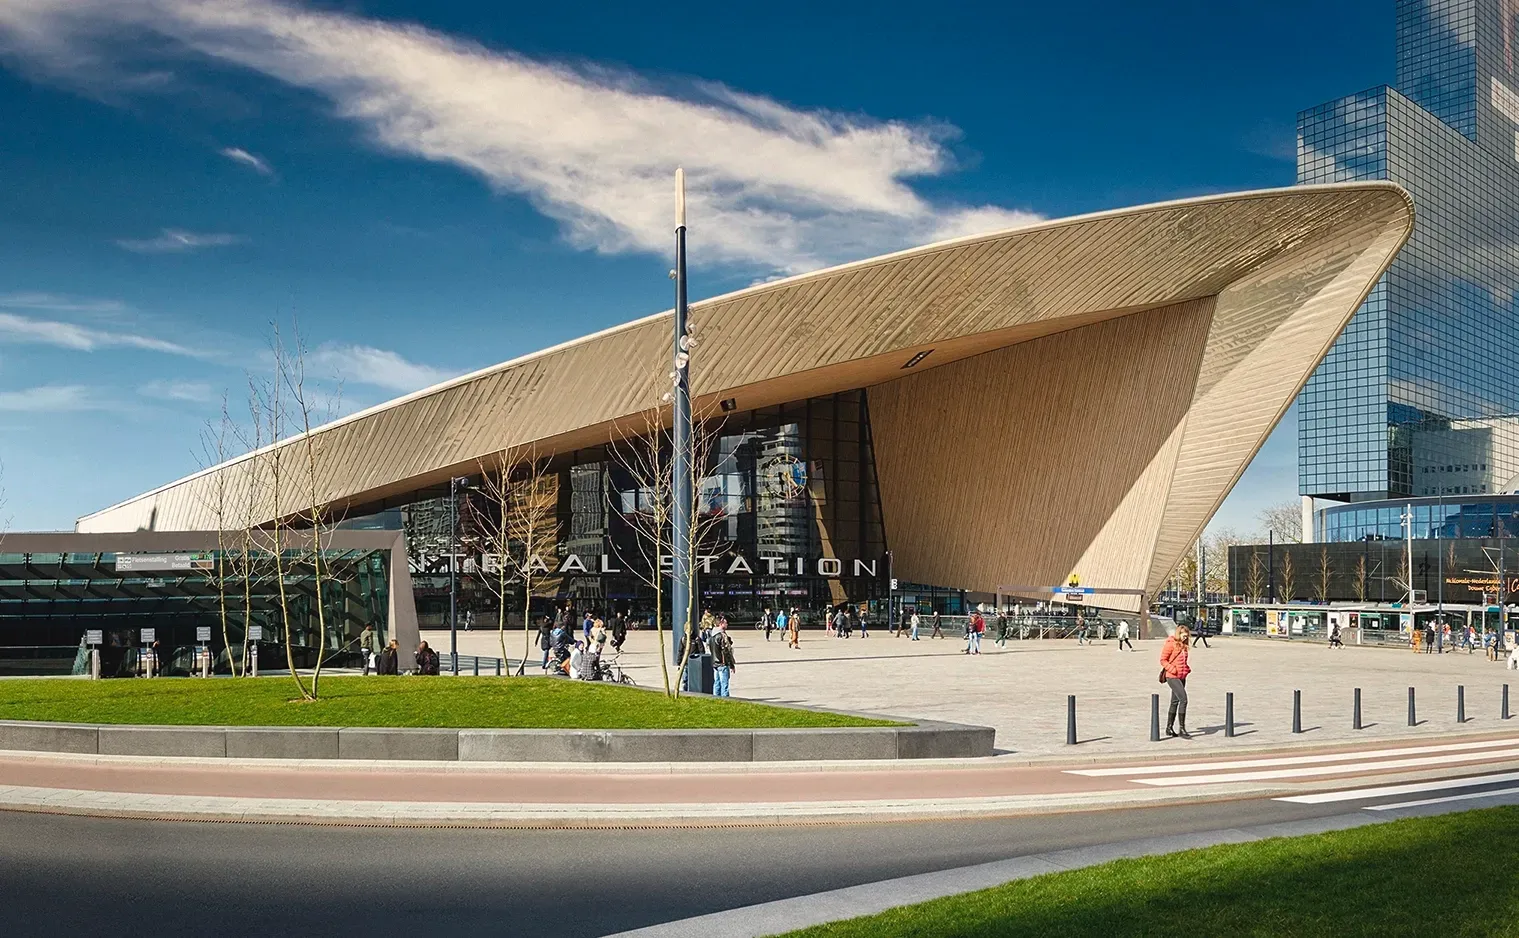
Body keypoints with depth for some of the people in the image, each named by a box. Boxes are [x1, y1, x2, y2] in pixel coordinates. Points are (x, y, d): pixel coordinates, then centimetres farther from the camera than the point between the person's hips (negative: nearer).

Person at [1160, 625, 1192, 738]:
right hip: (1172, 677, -8)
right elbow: (1163, 660, -11)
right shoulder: (1170, 644, -11)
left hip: (1182, 677, 8)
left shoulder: (1183, 645, 12)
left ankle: (1169, 728, 21)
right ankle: (1182, 729, -12)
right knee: (1183, 699, -15)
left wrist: (1187, 669, 7)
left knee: (1175, 702, 13)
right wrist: (1174, 670, -18)